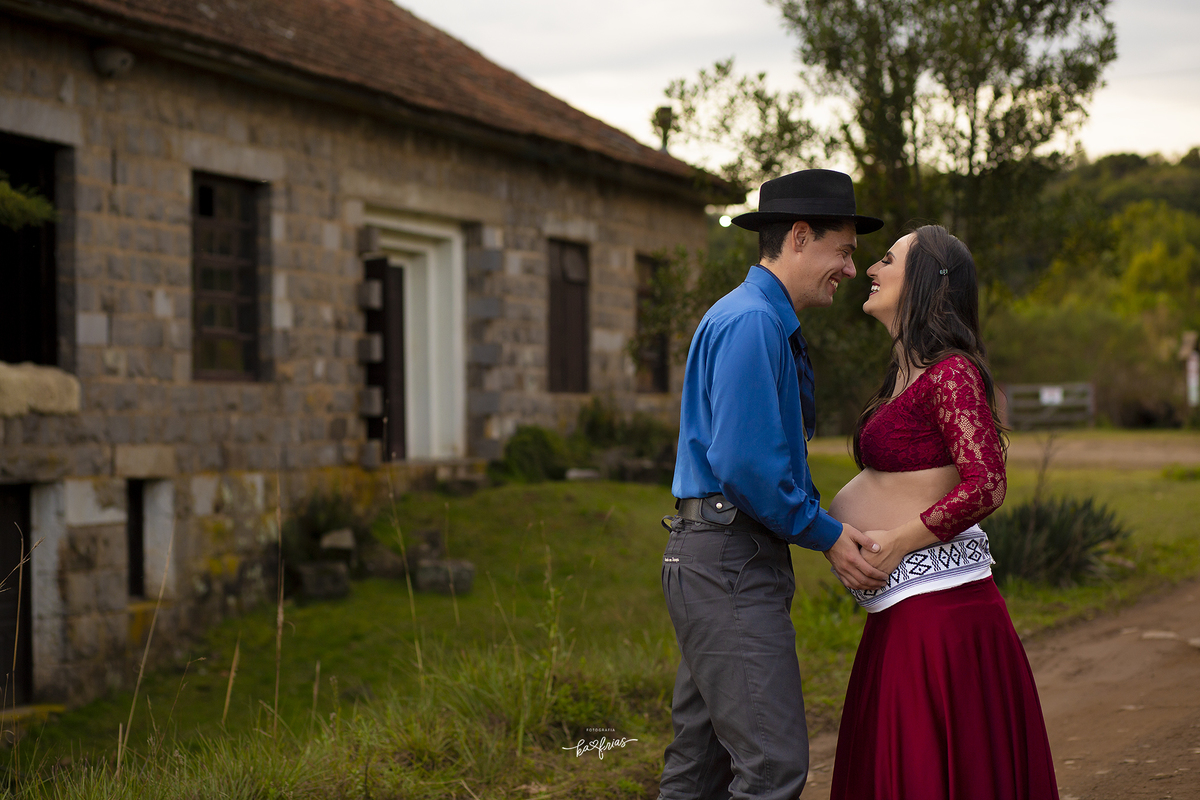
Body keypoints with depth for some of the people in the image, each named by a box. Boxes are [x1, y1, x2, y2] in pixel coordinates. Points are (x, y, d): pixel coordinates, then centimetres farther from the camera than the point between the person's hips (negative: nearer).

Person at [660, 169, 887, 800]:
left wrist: (835, 529, 9)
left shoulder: (775, 327, 20)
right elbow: (741, 462, -21)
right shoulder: (749, 322, -13)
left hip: (723, 561, 11)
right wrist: (824, 535, -11)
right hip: (730, 563, -11)